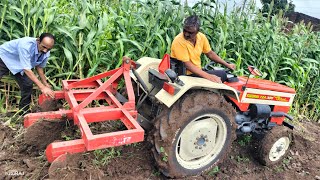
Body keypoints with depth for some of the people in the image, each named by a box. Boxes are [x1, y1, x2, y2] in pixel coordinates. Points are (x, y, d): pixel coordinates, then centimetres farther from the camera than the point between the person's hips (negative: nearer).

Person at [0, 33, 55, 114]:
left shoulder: (46, 54, -20)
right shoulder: (26, 45, -41)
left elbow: (39, 66, 0)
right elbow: (27, 69, -40)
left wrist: (45, 84, -3)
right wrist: (42, 87, -44)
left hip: (19, 65, 6)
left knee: (28, 85, -3)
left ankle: (24, 111, 14)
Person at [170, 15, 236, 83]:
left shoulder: (201, 37, -2)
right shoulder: (179, 41, -22)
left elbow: (210, 54, 14)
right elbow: (187, 64, -24)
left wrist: (227, 65, 12)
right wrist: (208, 76, -30)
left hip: (197, 72, 7)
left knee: (222, 74, 7)